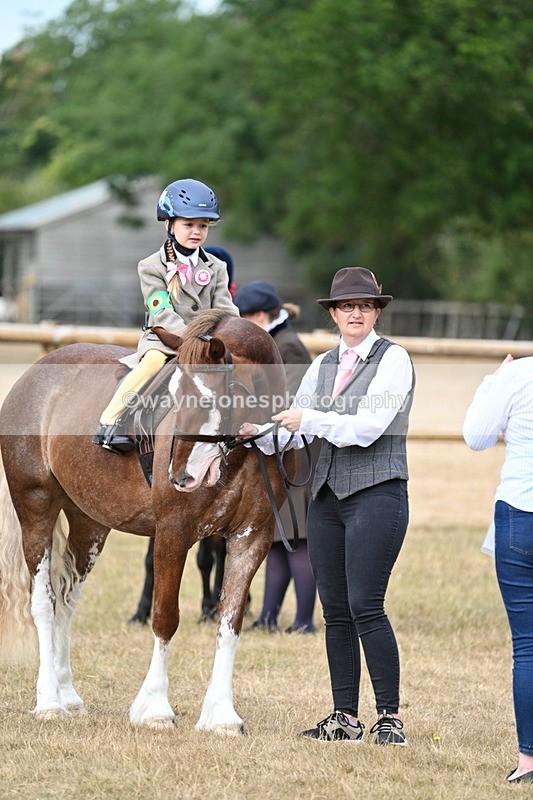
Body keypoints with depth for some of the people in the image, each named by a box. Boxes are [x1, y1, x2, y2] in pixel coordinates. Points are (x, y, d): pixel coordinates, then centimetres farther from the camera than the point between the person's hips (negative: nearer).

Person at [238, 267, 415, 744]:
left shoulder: (393, 360, -5)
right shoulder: (323, 366, 15)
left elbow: (366, 427, -15)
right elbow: (292, 430, 11)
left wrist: (309, 420, -15)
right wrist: (257, 432, -7)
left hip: (376, 494, -7)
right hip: (327, 495, 7)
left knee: (365, 606, -13)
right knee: (335, 610, 7)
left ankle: (390, 718, -7)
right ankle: (346, 718, 12)